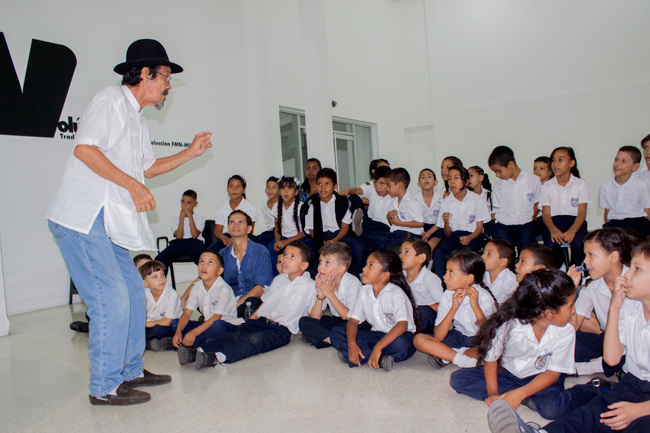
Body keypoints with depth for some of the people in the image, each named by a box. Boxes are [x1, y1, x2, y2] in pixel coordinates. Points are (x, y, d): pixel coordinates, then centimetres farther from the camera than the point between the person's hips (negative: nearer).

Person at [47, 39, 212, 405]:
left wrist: (191, 153, 24)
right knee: (111, 300, -10)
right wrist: (133, 186, -19)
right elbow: (85, 149, -21)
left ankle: (130, 371, 26)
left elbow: (147, 168, 30)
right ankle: (105, 387, 5)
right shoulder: (112, 100, -8)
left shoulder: (139, 121, 21)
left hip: (109, 224, 10)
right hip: (82, 220, -10)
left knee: (133, 292, 12)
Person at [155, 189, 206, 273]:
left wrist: (190, 216, -2)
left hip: (195, 242, -2)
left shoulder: (200, 218, 15)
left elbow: (195, 235, -5)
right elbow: (179, 236, 0)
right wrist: (182, 217, 1)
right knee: (160, 258, -28)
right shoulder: (175, 218, 19)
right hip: (178, 242, 2)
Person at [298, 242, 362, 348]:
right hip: (336, 321, 6)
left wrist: (330, 294, -26)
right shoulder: (323, 282, -5)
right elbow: (315, 318, -7)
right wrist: (320, 296, -24)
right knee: (304, 322, -14)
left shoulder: (353, 283, -20)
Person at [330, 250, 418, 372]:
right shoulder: (364, 292, 1)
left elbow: (402, 325, -29)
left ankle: (364, 356, -19)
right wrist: (352, 344, -22)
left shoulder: (396, 294, -17)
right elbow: (353, 320, -1)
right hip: (376, 335, 6)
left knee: (400, 344, -42)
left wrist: (378, 347, -37)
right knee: (336, 333, -10)